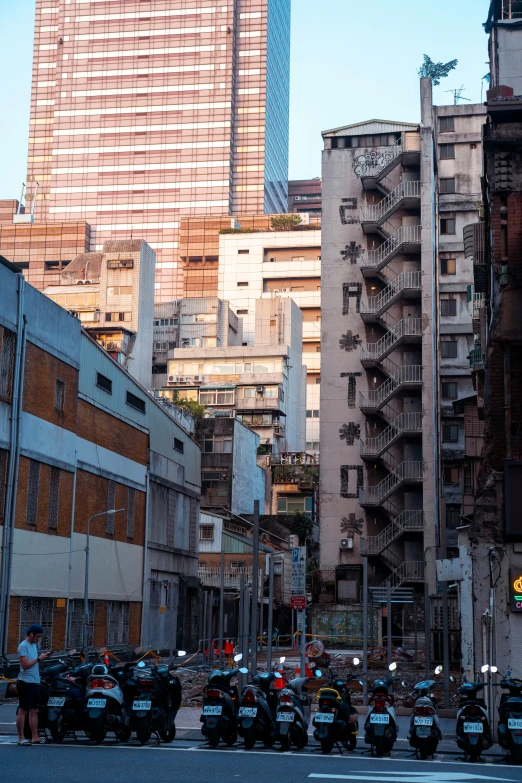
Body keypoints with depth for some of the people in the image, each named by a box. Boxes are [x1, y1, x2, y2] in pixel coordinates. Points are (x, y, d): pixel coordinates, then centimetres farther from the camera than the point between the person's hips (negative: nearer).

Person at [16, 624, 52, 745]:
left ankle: (35, 737, 14)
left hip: (35, 682, 9)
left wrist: (42, 657, 3)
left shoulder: (34, 645, 17)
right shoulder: (23, 646, -11)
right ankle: (21, 738, -1)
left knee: (34, 710, 10)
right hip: (25, 682, -9)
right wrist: (38, 659, -13)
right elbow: (25, 665, -18)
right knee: (23, 710, -4)